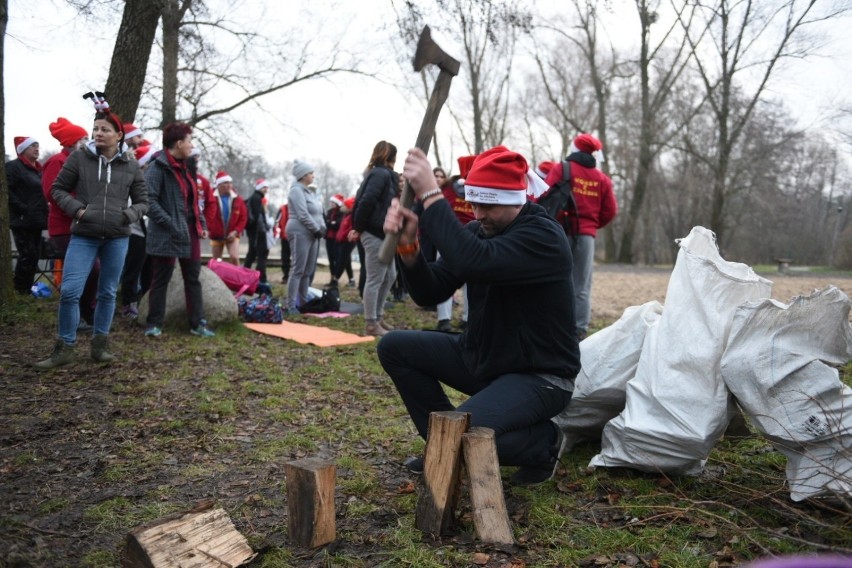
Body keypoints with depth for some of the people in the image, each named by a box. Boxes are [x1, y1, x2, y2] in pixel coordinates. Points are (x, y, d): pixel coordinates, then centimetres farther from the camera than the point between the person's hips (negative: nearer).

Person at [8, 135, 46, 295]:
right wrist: (22, 209, -19)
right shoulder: (13, 166, -6)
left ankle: (27, 288, 16)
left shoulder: (37, 169, 20)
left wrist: (44, 211, 12)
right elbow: (7, 191, -16)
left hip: (36, 220, 8)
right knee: (27, 255, -9)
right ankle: (20, 290, 0)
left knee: (34, 256, 8)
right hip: (22, 221, -8)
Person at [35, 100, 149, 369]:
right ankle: (64, 348, 8)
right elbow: (58, 188, 8)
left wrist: (129, 214, -9)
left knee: (108, 293, 9)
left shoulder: (131, 165, 5)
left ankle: (99, 345, 22)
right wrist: (76, 208, -9)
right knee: (69, 291, -8)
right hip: (83, 235, -1)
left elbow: (142, 201, 11)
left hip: (117, 237, 1)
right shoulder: (79, 157, 1)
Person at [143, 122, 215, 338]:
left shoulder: (184, 167, 15)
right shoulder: (158, 167, -13)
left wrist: (202, 224, 11)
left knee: (193, 279, 11)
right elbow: (149, 200, -21)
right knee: (161, 280, 2)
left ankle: (197, 323, 18)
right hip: (167, 234, -8)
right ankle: (154, 324, 13)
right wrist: (171, 225, -23)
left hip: (190, 231, 8)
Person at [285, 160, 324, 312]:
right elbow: (303, 215, -17)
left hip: (312, 234, 9)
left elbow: (318, 213, 18)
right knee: (298, 270, -10)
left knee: (308, 271, 9)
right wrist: (317, 229, -11)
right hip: (300, 234, -9)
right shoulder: (297, 190, -9)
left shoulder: (311, 191, 18)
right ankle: (291, 305, -7)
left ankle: (303, 302, 15)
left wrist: (322, 228, 2)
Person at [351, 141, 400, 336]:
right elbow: (366, 201, -23)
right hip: (375, 234, -10)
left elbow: (362, 200, 15)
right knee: (375, 280, -4)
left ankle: (378, 317, 25)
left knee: (389, 276, 17)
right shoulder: (382, 174, -12)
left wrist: (358, 226, 7)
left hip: (381, 234, 10)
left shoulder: (378, 173, 18)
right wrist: (359, 227, -13)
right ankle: (371, 324, 3)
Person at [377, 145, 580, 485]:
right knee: (394, 347, 1)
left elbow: (475, 263, -41)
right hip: (481, 358, 8)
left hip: (539, 377, -8)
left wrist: (430, 195, -36)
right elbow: (431, 294, -4)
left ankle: (544, 442, 1)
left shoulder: (544, 236, -22)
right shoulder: (477, 233, 2)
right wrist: (408, 246, -21)